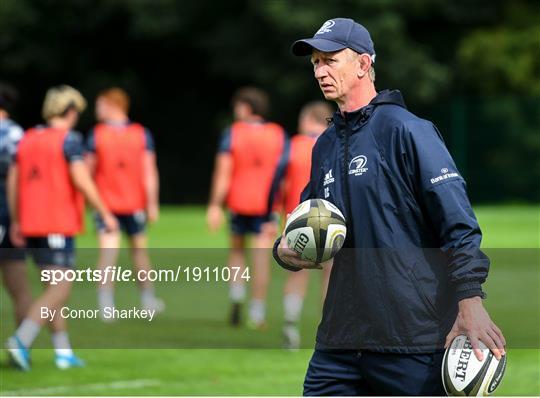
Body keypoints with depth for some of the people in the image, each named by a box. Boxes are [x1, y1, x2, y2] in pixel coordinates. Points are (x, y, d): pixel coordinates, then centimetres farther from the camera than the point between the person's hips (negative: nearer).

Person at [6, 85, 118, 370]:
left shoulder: (27, 139, 12)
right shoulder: (69, 139, -8)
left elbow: (13, 181, 13)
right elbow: (81, 180, -17)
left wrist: (16, 221, 20)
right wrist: (105, 214, -10)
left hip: (31, 226, 7)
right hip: (58, 226, -7)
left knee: (55, 288, 15)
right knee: (59, 290, -8)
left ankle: (63, 351, 16)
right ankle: (21, 340, -22)